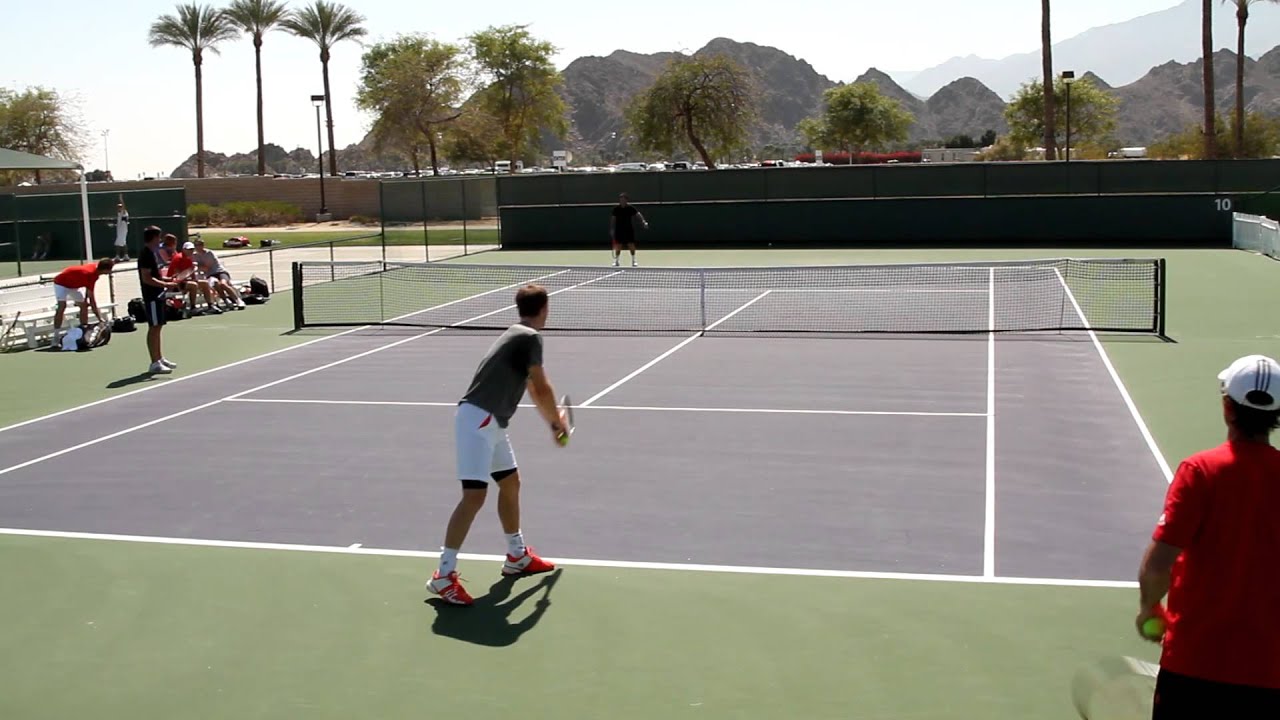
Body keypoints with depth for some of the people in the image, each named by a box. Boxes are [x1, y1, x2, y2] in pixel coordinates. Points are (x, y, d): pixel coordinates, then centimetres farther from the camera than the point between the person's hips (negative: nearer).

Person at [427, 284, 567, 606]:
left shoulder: (519, 335, 18)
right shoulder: (530, 338, -12)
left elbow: (532, 388, 30)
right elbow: (543, 389, -12)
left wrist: (550, 421, 37)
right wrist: (557, 421, 7)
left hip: (491, 421, 11)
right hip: (477, 419, -11)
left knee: (510, 482, 21)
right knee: (474, 495, -14)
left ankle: (517, 556, 36)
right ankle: (443, 575, -12)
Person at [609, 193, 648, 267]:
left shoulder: (630, 207, -5)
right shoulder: (616, 208, -1)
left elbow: (638, 214, -12)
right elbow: (613, 219, 4)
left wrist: (644, 221, -26)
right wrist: (612, 229, 1)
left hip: (629, 229, -1)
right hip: (619, 230, 1)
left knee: (631, 245, -2)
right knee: (618, 246, 2)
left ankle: (633, 260, 9)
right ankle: (616, 261, 13)